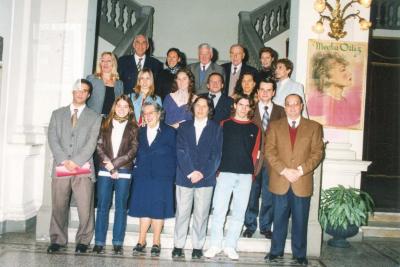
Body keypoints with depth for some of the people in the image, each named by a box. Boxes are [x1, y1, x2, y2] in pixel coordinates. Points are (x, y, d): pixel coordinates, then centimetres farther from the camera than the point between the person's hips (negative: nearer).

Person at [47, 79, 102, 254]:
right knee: (58, 206, 4)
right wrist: (64, 160, -9)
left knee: (85, 208, -4)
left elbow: (91, 143, 0)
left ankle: (83, 241, 9)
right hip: (61, 167, 2)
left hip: (83, 169, -1)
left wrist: (75, 162, -12)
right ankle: (58, 240, 17)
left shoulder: (94, 117, 11)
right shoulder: (57, 114, 16)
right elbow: (53, 139, 5)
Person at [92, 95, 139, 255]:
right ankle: (99, 242, 6)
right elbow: (99, 146, 4)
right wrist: (108, 163, -8)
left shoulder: (133, 128, 6)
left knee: (121, 207, 1)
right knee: (102, 206, 2)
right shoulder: (106, 124, 11)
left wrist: (114, 163, -10)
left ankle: (118, 243, 6)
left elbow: (133, 150, -3)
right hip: (105, 170, 1)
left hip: (123, 171, -1)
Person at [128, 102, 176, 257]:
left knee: (158, 210, 1)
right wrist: (136, 167, 0)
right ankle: (141, 242, 15)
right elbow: (138, 153, 12)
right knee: (143, 209, 5)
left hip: (162, 176, -3)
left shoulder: (169, 132, 3)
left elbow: (174, 154, 0)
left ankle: (156, 243, 11)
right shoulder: (140, 132, 15)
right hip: (142, 176, 3)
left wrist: (171, 174, -6)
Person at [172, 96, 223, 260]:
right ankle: (178, 246, 11)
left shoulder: (216, 129, 7)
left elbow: (216, 155, 0)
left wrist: (203, 173, -11)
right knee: (182, 213, 2)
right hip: (185, 177, 1)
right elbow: (181, 151, 1)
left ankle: (198, 247, 11)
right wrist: (190, 172, -11)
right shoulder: (184, 127, 11)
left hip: (206, 178, -1)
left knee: (201, 214, 2)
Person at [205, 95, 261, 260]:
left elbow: (255, 153, 11)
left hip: (245, 176, 2)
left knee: (238, 213, 5)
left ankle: (230, 247, 15)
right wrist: (217, 169, 0)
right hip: (225, 173, -1)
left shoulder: (254, 129, 11)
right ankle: (215, 245, 9)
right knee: (219, 210, -2)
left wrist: (251, 171, 4)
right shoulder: (225, 125, 8)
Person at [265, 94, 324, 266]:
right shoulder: (274, 126, 8)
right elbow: (269, 151, -1)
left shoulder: (314, 127, 7)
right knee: (279, 220, 10)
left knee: (300, 221, 7)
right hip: (279, 182, 0)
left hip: (302, 183, 0)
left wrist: (301, 170, -13)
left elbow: (317, 152, 0)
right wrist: (284, 170, -13)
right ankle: (276, 251, 23)